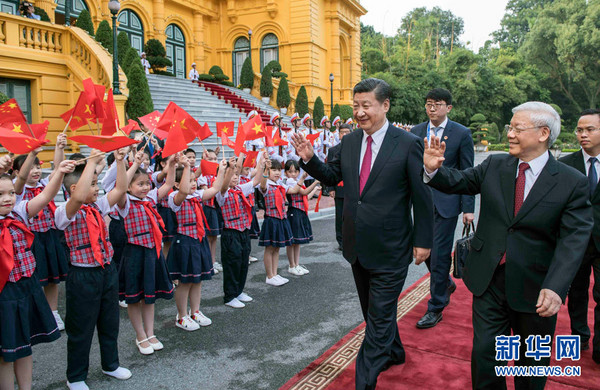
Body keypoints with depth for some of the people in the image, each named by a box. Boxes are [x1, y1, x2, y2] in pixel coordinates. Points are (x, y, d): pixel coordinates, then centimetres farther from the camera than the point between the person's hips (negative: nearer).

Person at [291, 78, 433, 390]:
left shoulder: (408, 144, -12)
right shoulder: (349, 142, 3)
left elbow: (422, 196, -8)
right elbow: (332, 176, 13)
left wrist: (422, 240, -6)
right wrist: (310, 159, -6)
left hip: (390, 248, -6)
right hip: (357, 245, 6)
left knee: (379, 317, 2)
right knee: (373, 310, 24)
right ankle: (393, 352, 49)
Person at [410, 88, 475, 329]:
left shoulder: (461, 134, -5)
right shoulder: (416, 131, 7)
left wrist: (468, 208, -7)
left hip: (446, 202, -4)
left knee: (439, 253, -1)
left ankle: (435, 308, 12)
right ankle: (446, 284, 41)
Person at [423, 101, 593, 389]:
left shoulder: (572, 183, -11)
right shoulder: (494, 165, -1)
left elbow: (573, 239, -18)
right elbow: (457, 182, 5)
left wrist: (555, 287, -31)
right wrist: (434, 169, -18)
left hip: (535, 289, -2)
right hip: (489, 280, 2)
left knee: (532, 362, 20)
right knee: (484, 355, 11)